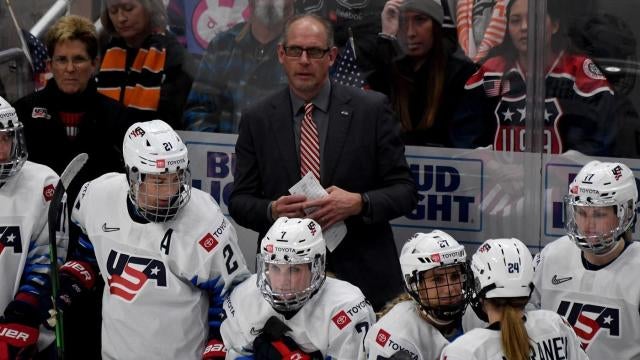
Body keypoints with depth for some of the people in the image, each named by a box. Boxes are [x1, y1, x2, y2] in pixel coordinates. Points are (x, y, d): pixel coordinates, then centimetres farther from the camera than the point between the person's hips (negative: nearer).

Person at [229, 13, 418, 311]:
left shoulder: (371, 110, 1)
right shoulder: (257, 120, 7)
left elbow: (404, 190, 2)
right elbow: (240, 200, 9)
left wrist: (358, 203, -17)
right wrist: (272, 210, -13)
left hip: (364, 277, -1)